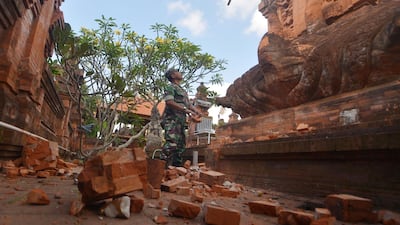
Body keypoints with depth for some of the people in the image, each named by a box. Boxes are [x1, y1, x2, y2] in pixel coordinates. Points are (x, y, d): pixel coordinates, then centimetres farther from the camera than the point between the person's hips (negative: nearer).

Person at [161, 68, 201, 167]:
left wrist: (196, 111, 7)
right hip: (172, 120, -9)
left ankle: (177, 166, 19)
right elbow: (169, 102, -16)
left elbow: (188, 104, 26)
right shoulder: (170, 87, 0)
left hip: (181, 121, 9)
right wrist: (185, 109, -18)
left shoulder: (183, 90, 27)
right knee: (171, 143, -19)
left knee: (181, 144, 11)